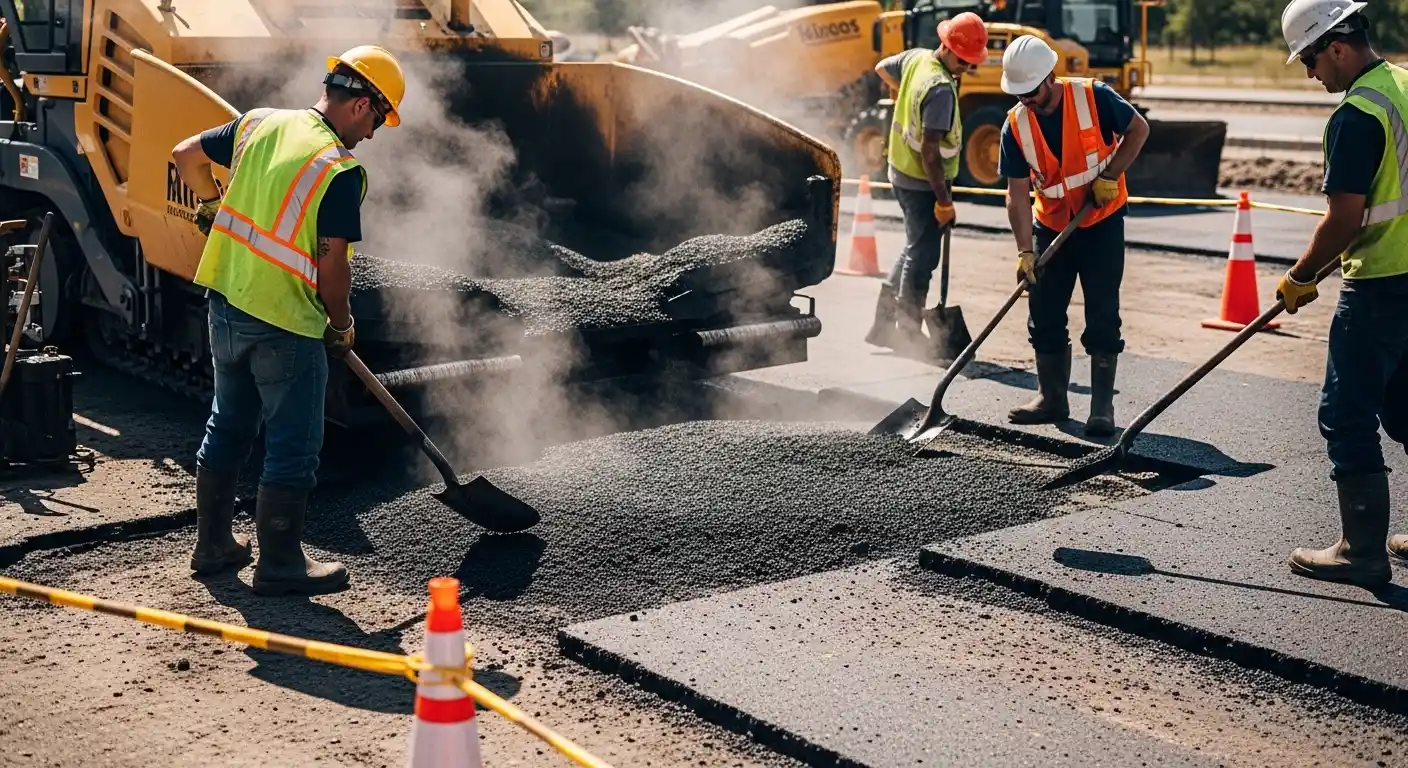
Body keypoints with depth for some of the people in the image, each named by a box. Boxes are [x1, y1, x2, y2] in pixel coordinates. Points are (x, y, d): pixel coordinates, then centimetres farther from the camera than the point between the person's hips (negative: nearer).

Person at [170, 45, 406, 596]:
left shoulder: (259, 123, 3)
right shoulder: (341, 171, -17)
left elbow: (186, 156, 14)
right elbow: (333, 266, -17)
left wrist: (216, 208, 31)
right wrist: (342, 327, -1)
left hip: (225, 303, 8)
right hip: (286, 324, -8)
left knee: (227, 426, 21)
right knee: (293, 448, 5)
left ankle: (213, 545, 31)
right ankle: (280, 565, 13)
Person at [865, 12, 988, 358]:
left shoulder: (916, 57, 1)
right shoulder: (941, 89, -24)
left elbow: (882, 68, 23)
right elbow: (929, 150, -26)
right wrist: (944, 201, -21)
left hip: (902, 172, 9)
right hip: (923, 182, -9)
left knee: (915, 249, 20)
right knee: (922, 258, 0)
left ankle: (883, 324, 24)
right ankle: (909, 336, 9)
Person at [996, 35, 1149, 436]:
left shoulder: (1094, 97, -17)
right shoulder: (1016, 125, -10)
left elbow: (1138, 129, -3)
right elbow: (1018, 193, -10)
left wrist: (1110, 175, -14)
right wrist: (1025, 251, -16)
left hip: (1102, 221, -3)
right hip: (1051, 225, 3)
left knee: (1102, 315, -4)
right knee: (1044, 313, 6)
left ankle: (1103, 406, 2)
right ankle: (1051, 398, 19)